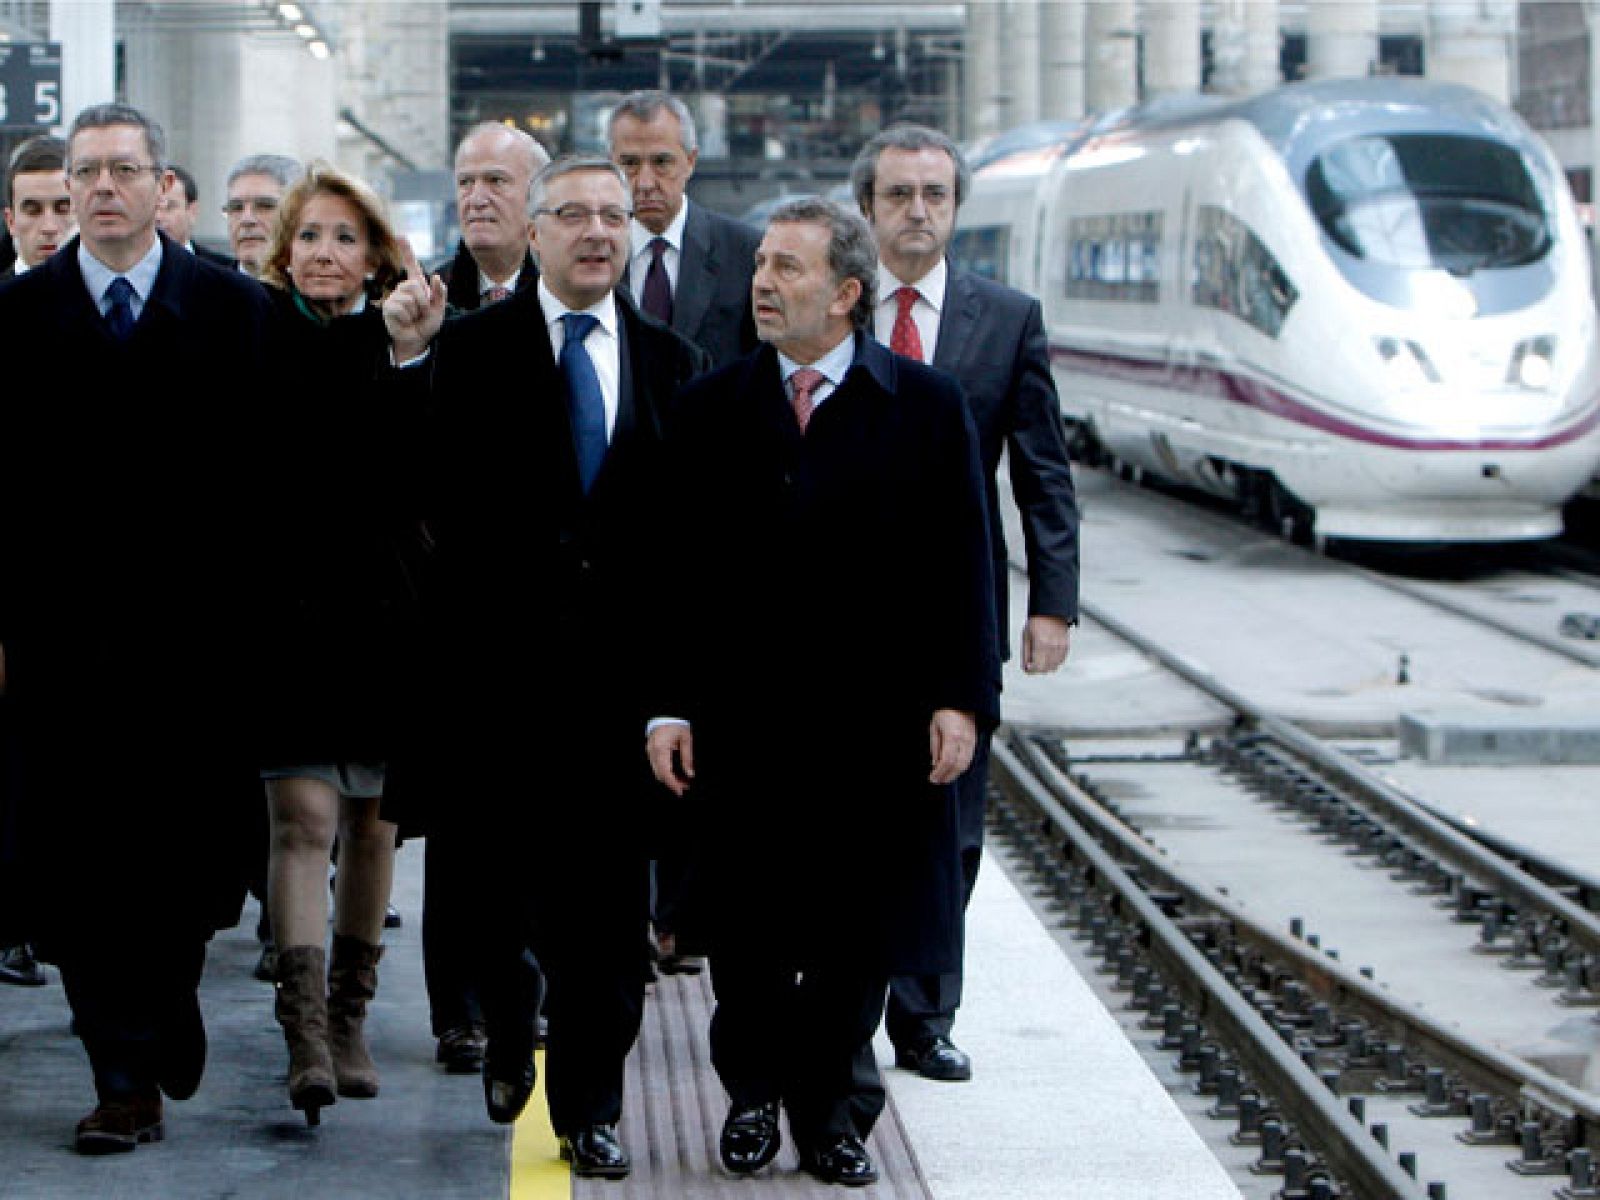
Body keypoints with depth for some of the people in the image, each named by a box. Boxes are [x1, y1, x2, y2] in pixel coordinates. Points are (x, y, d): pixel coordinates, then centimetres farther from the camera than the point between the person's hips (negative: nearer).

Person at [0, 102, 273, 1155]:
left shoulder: (233, 309, 4)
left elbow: (263, 473, 1)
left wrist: (252, 615, -5)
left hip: (195, 633, 0)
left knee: (189, 857, 4)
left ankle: (162, 1004, 30)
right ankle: (128, 1079, 5)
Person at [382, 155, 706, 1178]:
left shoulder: (671, 361, 8)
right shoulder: (473, 346, 0)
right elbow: (431, 489, -10)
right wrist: (411, 360, -22)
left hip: (621, 661, 1)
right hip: (505, 660, -1)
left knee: (608, 898, 3)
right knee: (507, 877, 8)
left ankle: (589, 1108, 13)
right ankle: (510, 1040, 37)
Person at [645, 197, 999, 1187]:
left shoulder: (927, 407, 2)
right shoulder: (713, 408, 5)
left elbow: (962, 566, 1)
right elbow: (679, 569, 4)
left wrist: (962, 697, -7)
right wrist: (670, 706, -2)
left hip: (878, 725, -1)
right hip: (744, 724, 1)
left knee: (857, 938, 6)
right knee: (745, 931, 6)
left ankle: (835, 1114, 21)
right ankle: (754, 1096, 25)